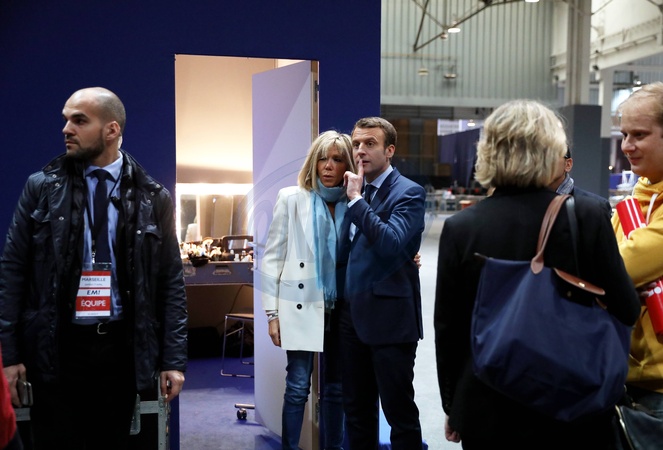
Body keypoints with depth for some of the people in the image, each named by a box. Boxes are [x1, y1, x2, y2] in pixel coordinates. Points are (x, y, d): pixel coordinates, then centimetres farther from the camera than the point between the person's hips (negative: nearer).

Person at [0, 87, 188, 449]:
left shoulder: (153, 198, 1)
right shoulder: (41, 187, 1)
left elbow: (171, 282, 2)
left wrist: (173, 359, -1)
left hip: (121, 347, 1)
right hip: (55, 347, 0)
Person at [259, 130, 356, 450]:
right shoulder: (291, 198, 0)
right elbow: (271, 258, -1)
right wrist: (272, 313, -5)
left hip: (342, 310, 3)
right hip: (302, 307, -2)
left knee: (336, 388, 11)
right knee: (298, 387, -1)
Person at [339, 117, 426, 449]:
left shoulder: (409, 193, -10)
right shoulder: (356, 192, 12)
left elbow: (390, 242, -26)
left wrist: (356, 199, -21)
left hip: (389, 316, -7)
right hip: (353, 314, 7)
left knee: (399, 410, 3)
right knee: (356, 408, 16)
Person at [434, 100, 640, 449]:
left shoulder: (460, 228, -11)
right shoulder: (587, 216, -14)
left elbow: (446, 328, -4)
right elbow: (625, 310, -7)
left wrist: (452, 406, 9)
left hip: (488, 412, 1)